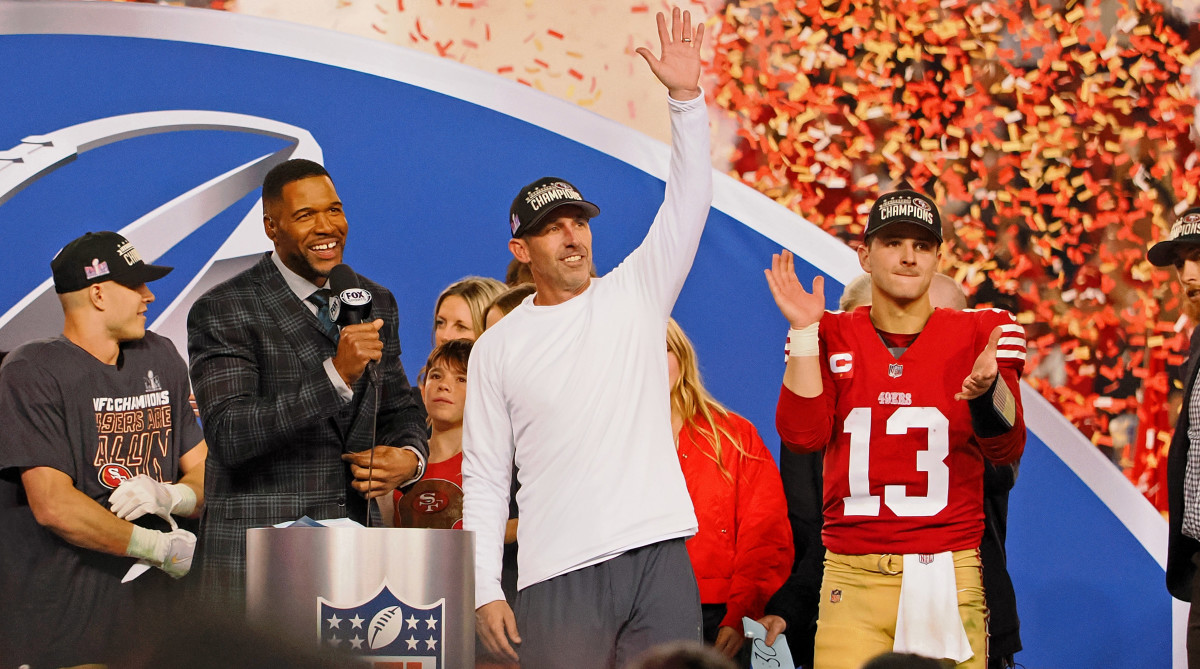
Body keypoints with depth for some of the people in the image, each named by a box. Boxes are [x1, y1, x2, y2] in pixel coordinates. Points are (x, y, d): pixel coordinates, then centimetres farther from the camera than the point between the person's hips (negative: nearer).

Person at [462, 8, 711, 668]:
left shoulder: (636, 292, 10)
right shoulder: (497, 348, 9)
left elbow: (687, 203, -2)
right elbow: (484, 478, 8)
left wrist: (686, 99, -15)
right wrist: (486, 590, -1)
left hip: (659, 556, 1)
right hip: (558, 576, -1)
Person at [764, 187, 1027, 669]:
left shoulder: (979, 335, 5)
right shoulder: (831, 337, 9)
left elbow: (1005, 449, -5)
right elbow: (803, 435, -4)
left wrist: (987, 389, -27)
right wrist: (804, 332, -8)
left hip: (948, 577, 0)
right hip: (852, 580, 1)